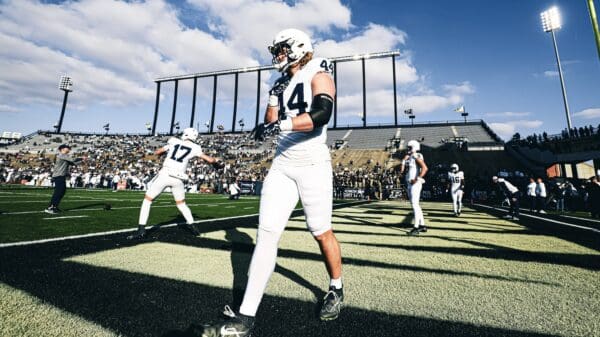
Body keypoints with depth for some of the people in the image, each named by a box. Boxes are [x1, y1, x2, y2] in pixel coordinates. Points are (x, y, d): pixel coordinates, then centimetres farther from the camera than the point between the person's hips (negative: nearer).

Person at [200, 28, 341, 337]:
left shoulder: (318, 75, -1)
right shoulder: (283, 82, 20)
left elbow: (322, 114, -21)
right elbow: (271, 125, 16)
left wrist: (282, 124, -29)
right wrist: (274, 97, 5)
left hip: (313, 165, -5)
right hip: (282, 165, 6)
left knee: (322, 233, 6)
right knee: (267, 233, -3)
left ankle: (336, 289, 34)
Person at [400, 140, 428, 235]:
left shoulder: (417, 157, -10)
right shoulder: (408, 158, 16)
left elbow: (425, 168, -22)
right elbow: (402, 170, 14)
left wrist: (418, 179, -23)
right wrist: (404, 160, 8)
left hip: (415, 184, -9)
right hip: (409, 184, 9)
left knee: (415, 204, -11)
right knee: (415, 205, 12)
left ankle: (416, 227, -7)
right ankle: (422, 225, 21)